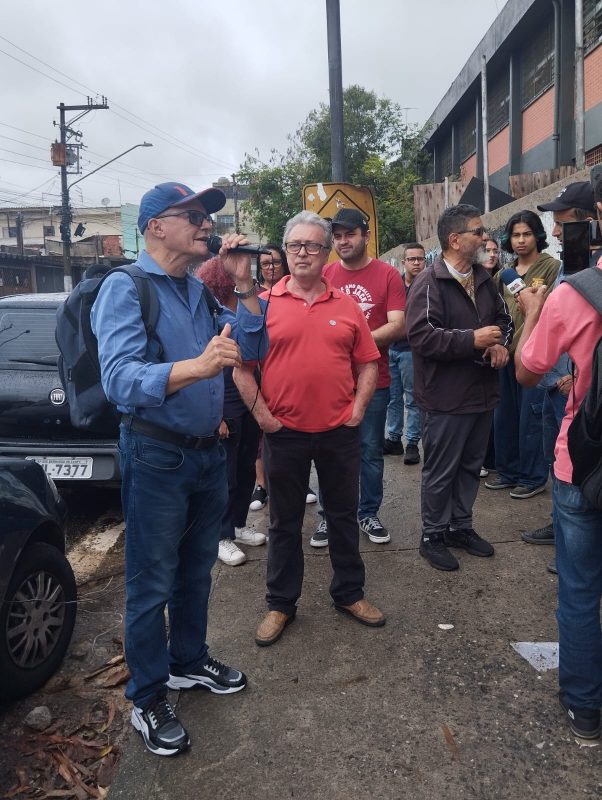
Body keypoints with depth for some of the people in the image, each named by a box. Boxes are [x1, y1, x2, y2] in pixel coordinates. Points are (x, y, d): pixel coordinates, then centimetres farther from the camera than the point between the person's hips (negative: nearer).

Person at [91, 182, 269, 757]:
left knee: (197, 570, 20)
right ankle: (147, 700, 23)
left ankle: (189, 661, 40)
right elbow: (119, 380, -28)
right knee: (152, 584, 5)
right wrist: (195, 366, -43)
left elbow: (251, 349, 6)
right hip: (156, 456, -7)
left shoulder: (198, 292, 9)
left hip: (207, 451, 7)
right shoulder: (126, 288, -14)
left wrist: (243, 285, -4)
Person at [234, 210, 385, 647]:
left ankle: (349, 593, 33)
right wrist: (261, 414, -8)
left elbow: (368, 363, 7)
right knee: (285, 522, 12)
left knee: (344, 515, 15)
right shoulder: (263, 304, -1)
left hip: (340, 431, 2)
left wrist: (358, 408, -3)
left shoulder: (346, 306, 4)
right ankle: (281, 603, 27)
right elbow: (242, 367, -2)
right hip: (284, 432, -1)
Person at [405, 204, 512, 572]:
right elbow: (421, 335, -24)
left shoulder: (484, 279, 10)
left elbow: (503, 318, 19)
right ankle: (433, 535, 22)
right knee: (441, 471, 5)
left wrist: (500, 343, -3)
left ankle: (461, 526, 35)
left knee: (471, 466, 18)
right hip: (447, 397, -7)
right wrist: (472, 340, -24)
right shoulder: (429, 283, -14)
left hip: (482, 391, 8)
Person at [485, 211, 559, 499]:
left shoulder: (552, 267, -4)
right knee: (504, 415, 12)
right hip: (506, 353, 6)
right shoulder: (504, 274, 14)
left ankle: (533, 477, 12)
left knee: (531, 417, -1)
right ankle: (508, 470, 26)